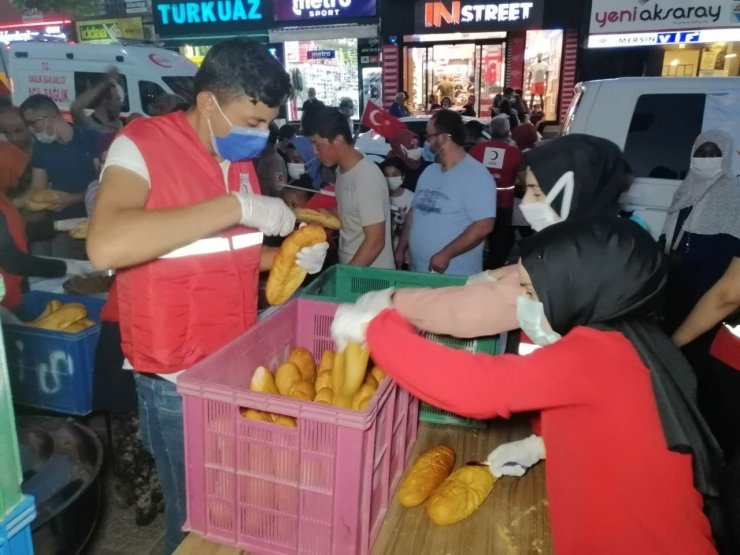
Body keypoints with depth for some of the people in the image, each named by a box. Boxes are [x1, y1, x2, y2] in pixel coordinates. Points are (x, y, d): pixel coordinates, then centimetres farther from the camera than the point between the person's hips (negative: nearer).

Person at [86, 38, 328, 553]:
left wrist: (290, 257, -2)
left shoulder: (240, 157, 6)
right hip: (178, 380, -6)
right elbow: (106, 246, -35)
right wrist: (237, 205, -32)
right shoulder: (142, 145, -15)